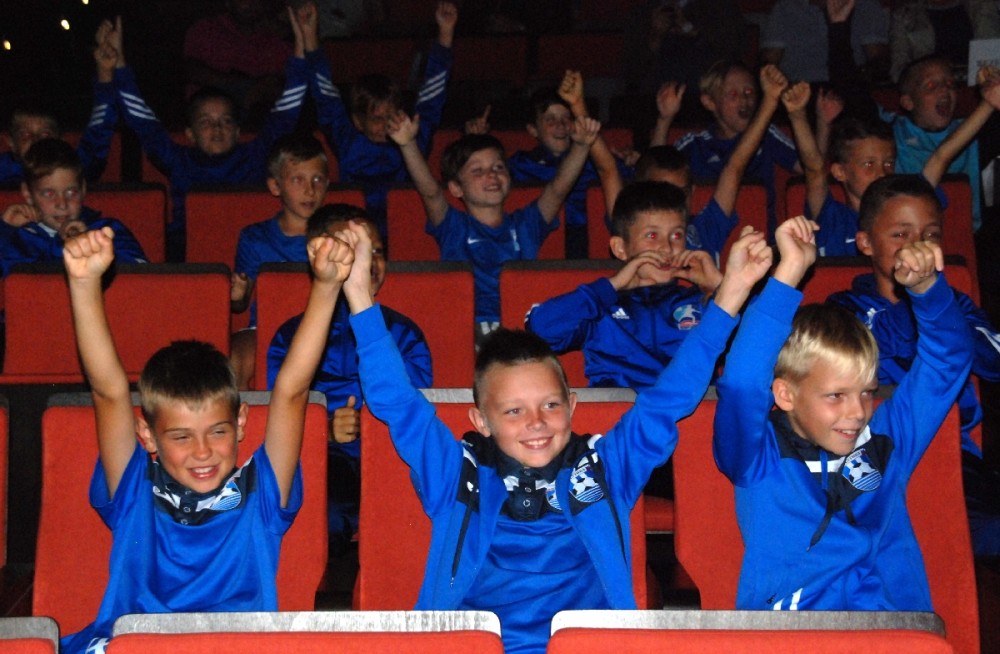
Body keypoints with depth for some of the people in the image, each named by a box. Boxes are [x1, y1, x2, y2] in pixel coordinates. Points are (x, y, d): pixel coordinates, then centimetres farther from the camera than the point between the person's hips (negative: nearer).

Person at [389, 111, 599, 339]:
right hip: (471, 327, -2)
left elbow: (559, 187, 8)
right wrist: (408, 145, -20)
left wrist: (580, 145, -8)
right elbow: (429, 191, -4)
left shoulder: (525, 225, 20)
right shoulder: (454, 228, 12)